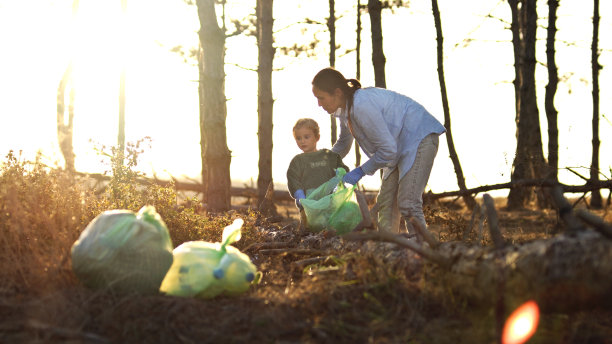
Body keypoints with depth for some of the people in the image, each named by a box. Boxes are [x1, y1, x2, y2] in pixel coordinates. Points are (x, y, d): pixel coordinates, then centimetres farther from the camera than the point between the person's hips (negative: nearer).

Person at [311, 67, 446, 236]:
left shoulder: (362, 106, -29)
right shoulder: (345, 109, 2)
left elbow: (388, 149, -25)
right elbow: (343, 144, 23)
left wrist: (361, 171, -14)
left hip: (420, 136, -10)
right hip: (400, 144, 10)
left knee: (407, 203, -19)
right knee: (385, 202, 5)